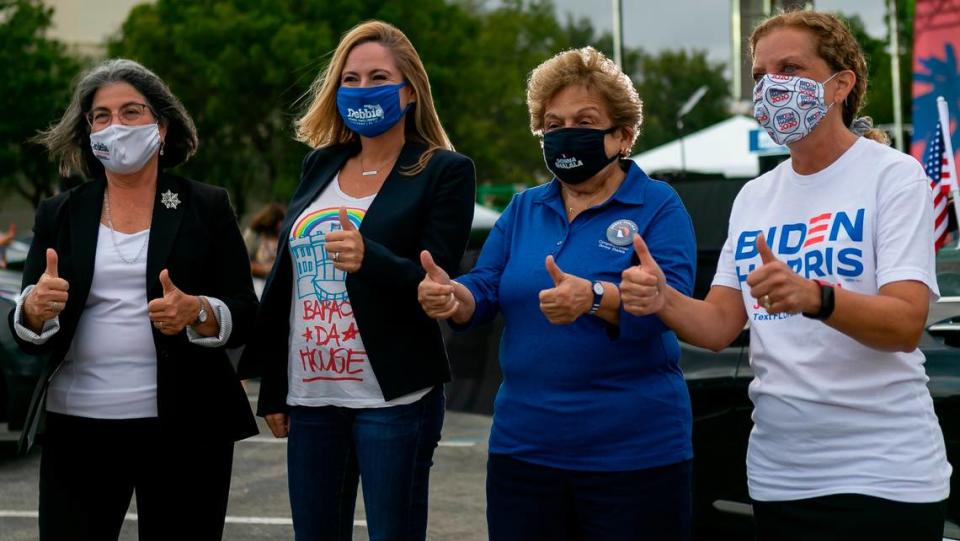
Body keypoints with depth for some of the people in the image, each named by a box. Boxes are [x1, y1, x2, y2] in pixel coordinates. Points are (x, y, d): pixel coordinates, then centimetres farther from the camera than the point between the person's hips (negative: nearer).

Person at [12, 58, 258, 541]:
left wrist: (198, 313, -20)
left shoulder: (206, 208, 4)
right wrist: (36, 308, -17)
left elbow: (244, 316, 1)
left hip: (184, 429, -1)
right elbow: (25, 333, 6)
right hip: (77, 428, 1)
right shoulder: (60, 215, 9)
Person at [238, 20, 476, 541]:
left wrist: (369, 259, -30)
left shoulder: (445, 171, -2)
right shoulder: (319, 166, 13)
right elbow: (284, 275, 16)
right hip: (310, 397, 5)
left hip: (393, 400, -5)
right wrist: (272, 387, 14)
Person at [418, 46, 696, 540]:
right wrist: (455, 299, -18)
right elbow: (486, 291, 6)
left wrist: (595, 298, -38)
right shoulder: (522, 209, 13)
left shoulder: (658, 206, -4)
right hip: (523, 448, 5)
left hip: (633, 455, -4)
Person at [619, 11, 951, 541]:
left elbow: (905, 325, -17)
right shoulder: (753, 198, 11)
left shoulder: (893, 175, -7)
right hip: (777, 474, 6)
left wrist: (813, 298, -36)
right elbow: (719, 325, 7)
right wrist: (663, 299, -14)